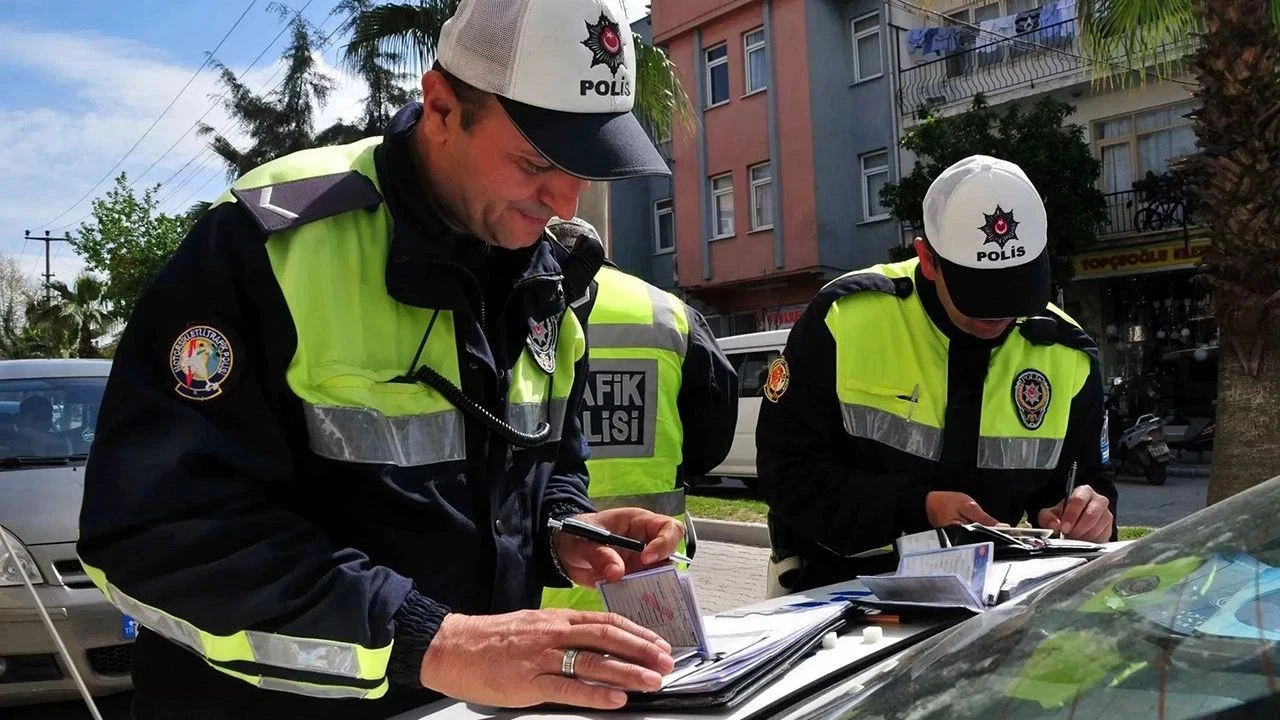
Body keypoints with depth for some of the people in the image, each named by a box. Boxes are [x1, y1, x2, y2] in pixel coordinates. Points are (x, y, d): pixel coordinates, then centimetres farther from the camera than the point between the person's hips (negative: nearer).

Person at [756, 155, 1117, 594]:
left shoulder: (1065, 355, -1)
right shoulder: (845, 318, -13)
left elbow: (1091, 476, 13)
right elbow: (787, 471, -11)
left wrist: (1086, 515, -11)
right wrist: (918, 509, -21)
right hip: (840, 587, -6)